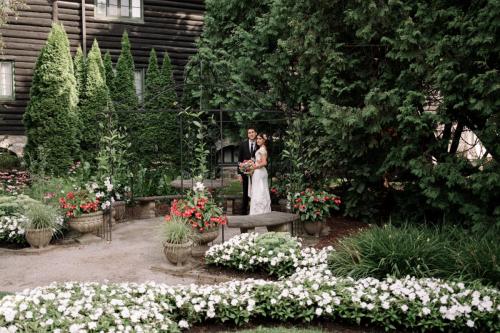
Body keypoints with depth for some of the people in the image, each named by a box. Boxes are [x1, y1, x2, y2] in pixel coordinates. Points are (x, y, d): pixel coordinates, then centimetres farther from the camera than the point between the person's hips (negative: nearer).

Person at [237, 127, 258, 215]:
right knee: (245, 194, 8)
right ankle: (244, 212, 16)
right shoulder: (243, 144, 2)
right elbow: (239, 159, 2)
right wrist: (239, 173, -3)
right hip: (246, 173, 1)